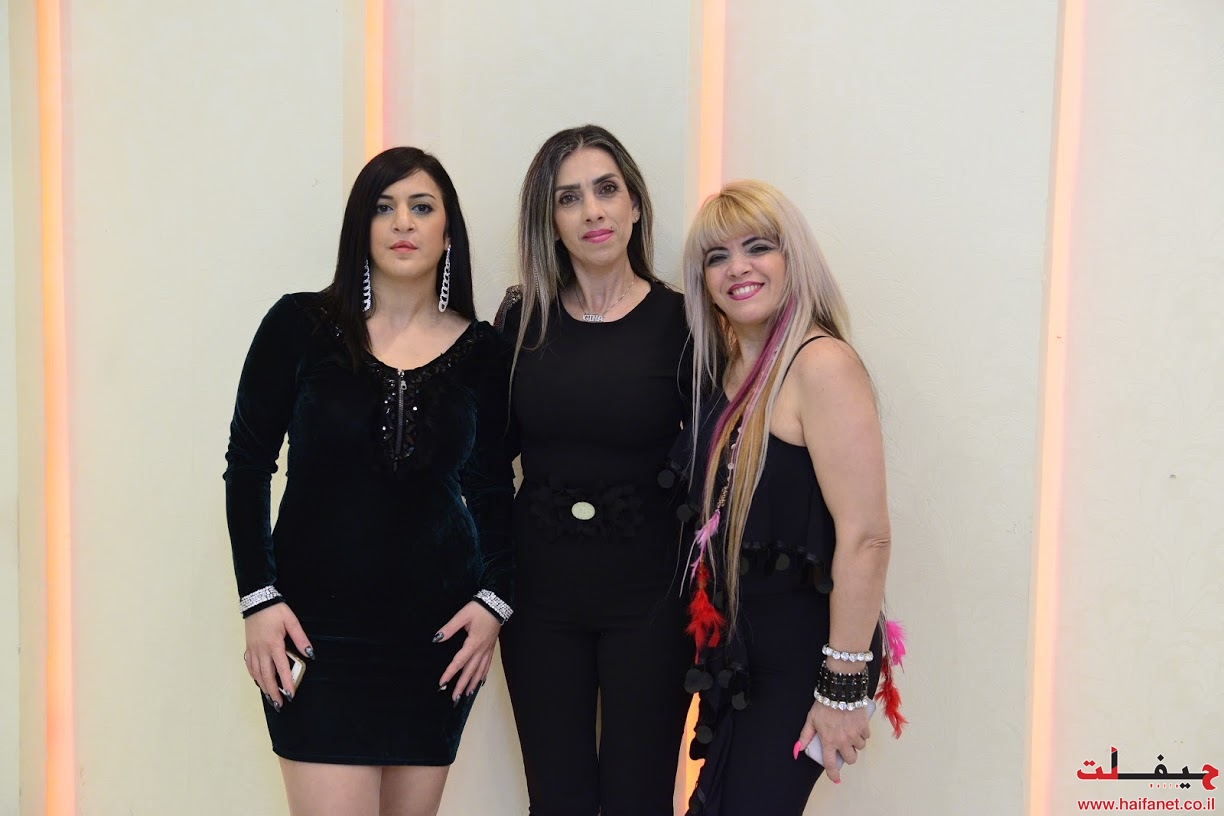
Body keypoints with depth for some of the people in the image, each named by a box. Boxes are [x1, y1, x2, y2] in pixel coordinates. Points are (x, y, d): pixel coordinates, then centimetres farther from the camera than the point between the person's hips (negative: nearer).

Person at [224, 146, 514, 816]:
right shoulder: (301, 324, -2)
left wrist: (495, 597, -1)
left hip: (438, 627, 2)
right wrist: (259, 597, -6)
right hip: (319, 624, -2)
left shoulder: (483, 351, 4)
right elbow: (247, 465, 1)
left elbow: (492, 488, 11)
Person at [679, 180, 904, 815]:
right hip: (734, 645, 8)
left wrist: (845, 685, -22)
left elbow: (865, 537, -23)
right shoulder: (723, 366, 6)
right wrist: (711, 637, 7)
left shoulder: (822, 364, -19)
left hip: (801, 654, -8)